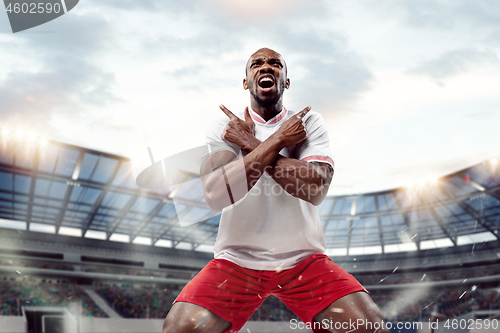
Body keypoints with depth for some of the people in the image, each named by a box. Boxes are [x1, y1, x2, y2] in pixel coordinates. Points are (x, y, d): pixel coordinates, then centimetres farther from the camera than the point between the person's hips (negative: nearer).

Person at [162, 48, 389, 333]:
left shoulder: (309, 122, 2)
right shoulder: (223, 129, 1)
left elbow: (316, 188, -17)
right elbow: (216, 194, -18)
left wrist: (250, 143, -14)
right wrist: (278, 140, -16)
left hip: (303, 260, 0)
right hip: (237, 259, 0)